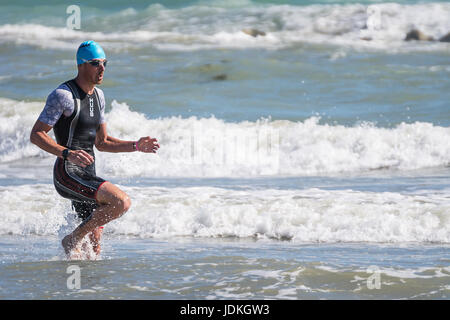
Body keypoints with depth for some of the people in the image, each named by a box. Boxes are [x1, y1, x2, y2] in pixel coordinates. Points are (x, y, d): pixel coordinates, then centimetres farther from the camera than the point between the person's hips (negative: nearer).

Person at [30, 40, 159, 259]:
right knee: (122, 202, -25)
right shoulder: (63, 95, -11)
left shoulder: (98, 96, 15)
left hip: (87, 175, 9)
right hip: (67, 174, -9)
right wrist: (68, 154, -27)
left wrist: (137, 146, 10)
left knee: (94, 249, 7)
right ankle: (73, 240, -10)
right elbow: (36, 135, -14)